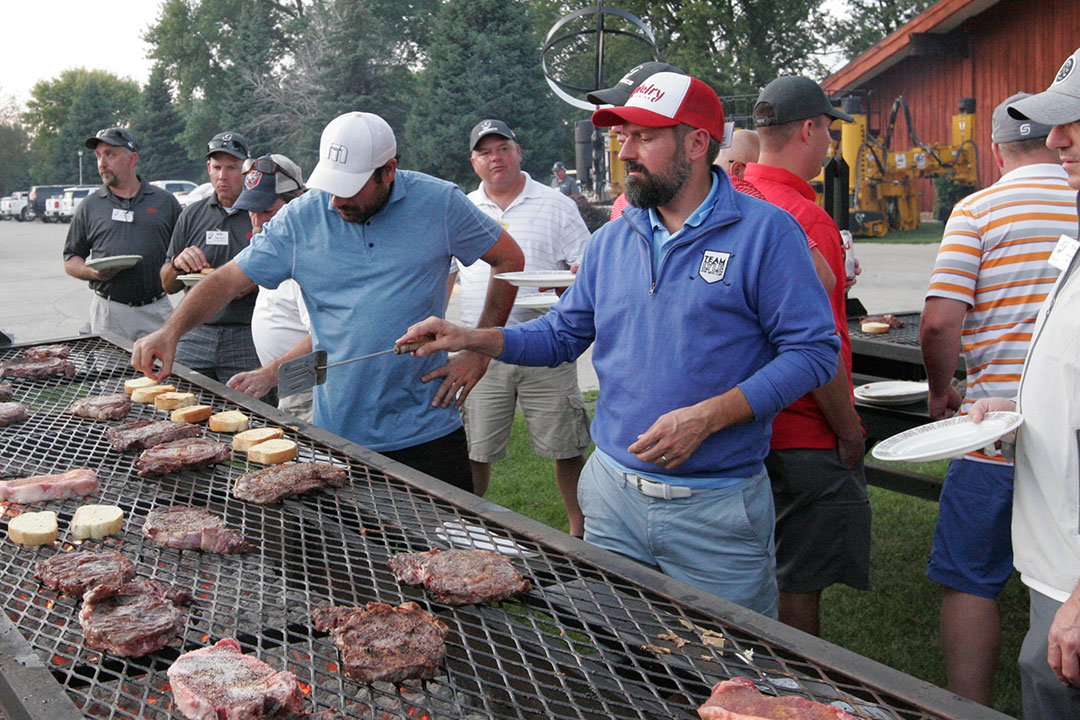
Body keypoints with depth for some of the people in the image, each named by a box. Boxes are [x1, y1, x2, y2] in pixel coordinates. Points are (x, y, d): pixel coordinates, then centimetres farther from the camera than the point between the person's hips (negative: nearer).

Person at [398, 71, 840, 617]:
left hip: (716, 507, -4)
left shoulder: (765, 232, -9)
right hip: (613, 493, 5)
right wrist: (471, 339, -1)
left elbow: (813, 351, -12)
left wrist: (707, 417, -21)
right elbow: (564, 333, 14)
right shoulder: (611, 240, 7)